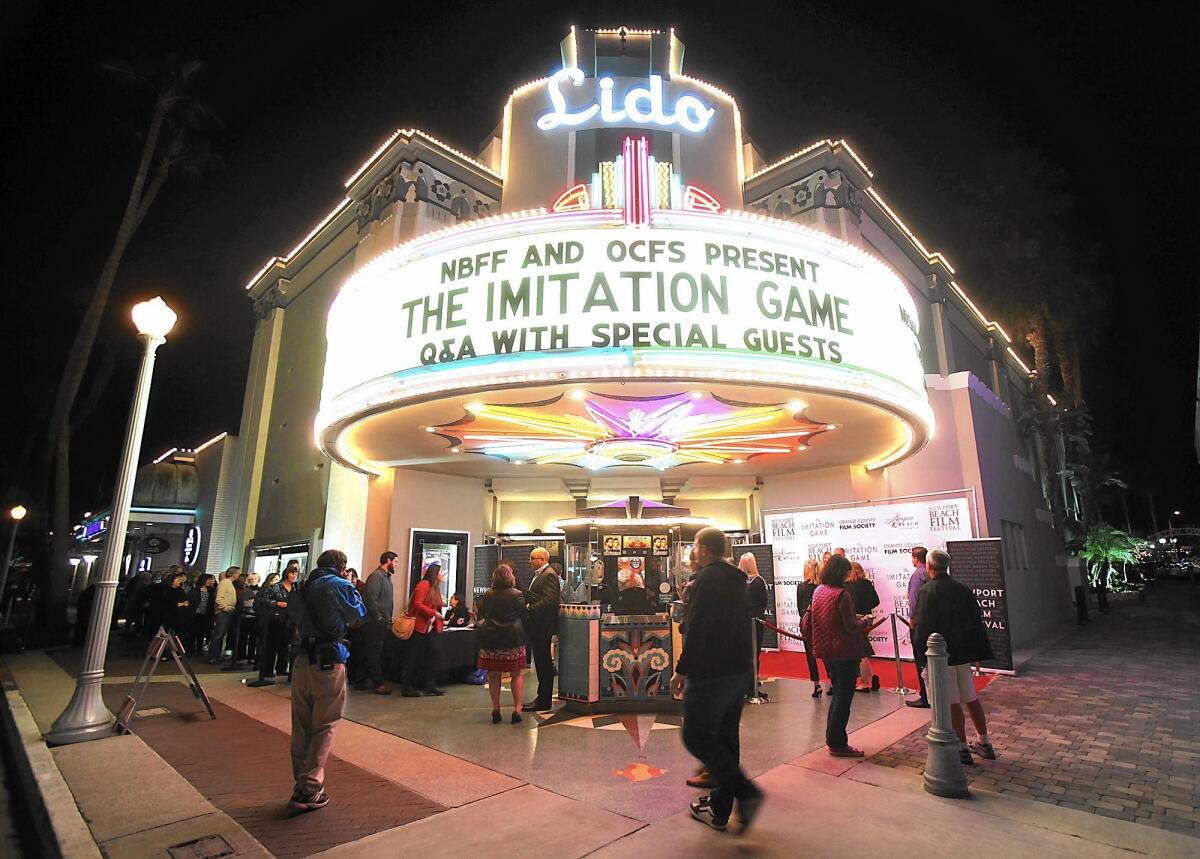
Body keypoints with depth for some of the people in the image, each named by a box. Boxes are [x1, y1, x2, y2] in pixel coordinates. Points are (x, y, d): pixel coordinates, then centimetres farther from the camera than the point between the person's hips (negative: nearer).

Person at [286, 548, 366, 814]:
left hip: (301, 659, 7)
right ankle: (310, 791, 5)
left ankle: (302, 786, 23)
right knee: (324, 726, 3)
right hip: (328, 662, -6)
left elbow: (298, 621, 19)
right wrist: (354, 592, 16)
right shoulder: (340, 585, -8)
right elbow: (358, 614, 2)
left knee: (301, 726, 14)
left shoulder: (305, 586, 11)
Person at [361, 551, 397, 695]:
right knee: (374, 652, -4)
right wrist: (378, 617, -17)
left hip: (382, 622, 10)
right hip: (375, 622, -10)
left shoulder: (386, 577, 15)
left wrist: (388, 618, 13)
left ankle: (364, 681, 22)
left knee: (370, 652, 14)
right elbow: (370, 598, -22)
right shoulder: (377, 575, -14)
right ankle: (378, 683, 0)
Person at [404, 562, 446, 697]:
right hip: (418, 627, -9)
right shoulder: (423, 585, -12)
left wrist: (438, 621, 3)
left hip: (429, 628, 9)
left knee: (432, 654, 6)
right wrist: (434, 613, -22)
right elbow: (417, 604, -20)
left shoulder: (435, 588, 16)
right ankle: (407, 688, 7)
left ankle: (429, 686, 12)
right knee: (412, 657, -1)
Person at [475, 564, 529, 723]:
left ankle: (495, 710, 17)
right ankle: (517, 709, 2)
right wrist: (528, 607, 16)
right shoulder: (516, 595, -10)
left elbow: (480, 613, 10)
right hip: (512, 639, -3)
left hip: (490, 640, 3)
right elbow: (525, 616, -5)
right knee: (517, 674, 7)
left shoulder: (487, 595, 0)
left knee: (494, 676, 13)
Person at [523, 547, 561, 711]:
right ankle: (542, 698, 24)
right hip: (537, 626, 10)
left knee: (544, 664, -2)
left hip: (543, 626, -10)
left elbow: (549, 600, -25)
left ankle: (544, 701, 6)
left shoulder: (549, 575, -15)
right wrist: (526, 602, 5)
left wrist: (530, 609, -25)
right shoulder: (539, 574, 17)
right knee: (541, 663, 16)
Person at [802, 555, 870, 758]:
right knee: (843, 697, 4)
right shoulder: (842, 595, -20)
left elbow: (807, 623, 9)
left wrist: (814, 640, 22)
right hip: (845, 652, -8)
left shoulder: (818, 591, 4)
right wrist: (864, 622, 1)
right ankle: (837, 744, 12)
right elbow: (851, 627, -18)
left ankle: (833, 739, 28)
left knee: (838, 693, 21)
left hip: (827, 651, 8)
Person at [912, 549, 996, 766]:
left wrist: (921, 654, -8)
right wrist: (979, 654, 15)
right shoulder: (963, 589, 3)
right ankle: (984, 744, 30)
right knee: (971, 699, 18)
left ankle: (962, 750, 12)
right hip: (963, 653, 7)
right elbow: (977, 623, 8)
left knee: (952, 703, 3)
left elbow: (922, 627, -17)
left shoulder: (926, 591, -16)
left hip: (939, 655, -6)